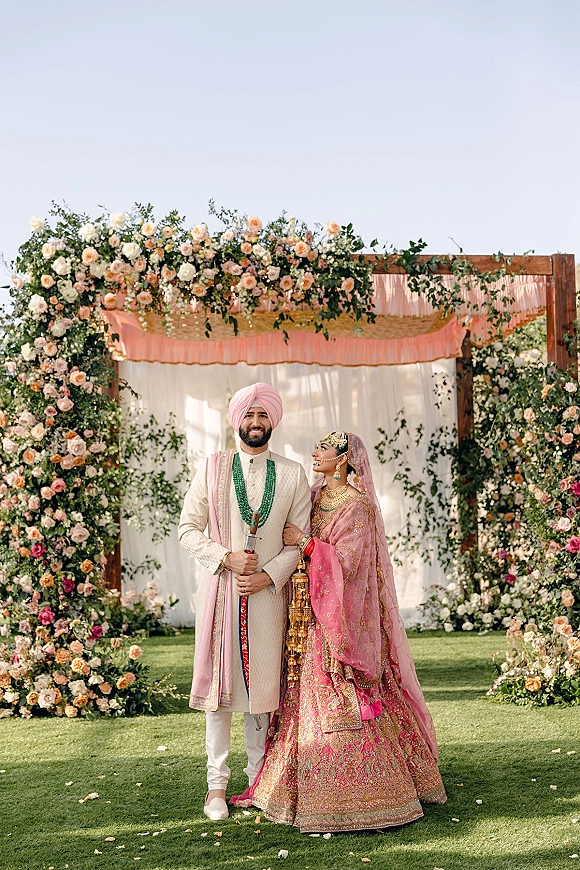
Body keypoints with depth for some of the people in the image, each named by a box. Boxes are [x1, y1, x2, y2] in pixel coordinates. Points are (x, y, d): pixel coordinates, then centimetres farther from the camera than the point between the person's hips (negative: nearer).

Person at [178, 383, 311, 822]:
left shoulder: (292, 474, 6)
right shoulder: (213, 468, 5)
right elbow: (188, 528, 3)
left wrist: (267, 576, -10)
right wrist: (228, 558, -11)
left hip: (268, 592, 0)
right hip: (221, 589, 0)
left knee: (263, 684, 5)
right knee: (219, 684, 2)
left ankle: (259, 778, 17)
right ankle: (217, 783, 10)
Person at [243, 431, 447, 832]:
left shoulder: (358, 506, -10)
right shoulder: (314, 496, 12)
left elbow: (346, 562, -18)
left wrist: (306, 542, -18)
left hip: (343, 616, -7)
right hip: (311, 615, 7)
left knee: (343, 703, -6)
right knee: (308, 695, 8)